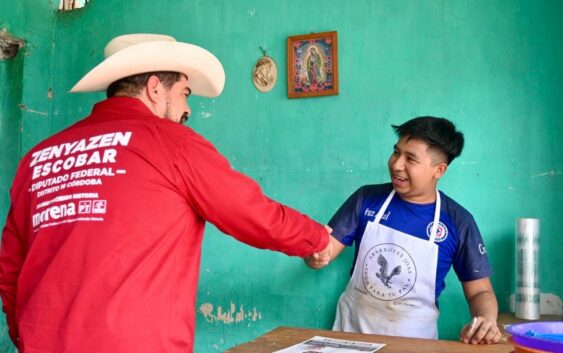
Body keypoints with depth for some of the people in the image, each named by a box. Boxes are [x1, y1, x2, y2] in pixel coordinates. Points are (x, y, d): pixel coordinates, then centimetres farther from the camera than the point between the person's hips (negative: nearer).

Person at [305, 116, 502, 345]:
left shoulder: (458, 222, -5)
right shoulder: (366, 198, -2)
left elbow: (479, 290, 0)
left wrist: (487, 321, -21)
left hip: (414, 337, 0)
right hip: (352, 328, 0)